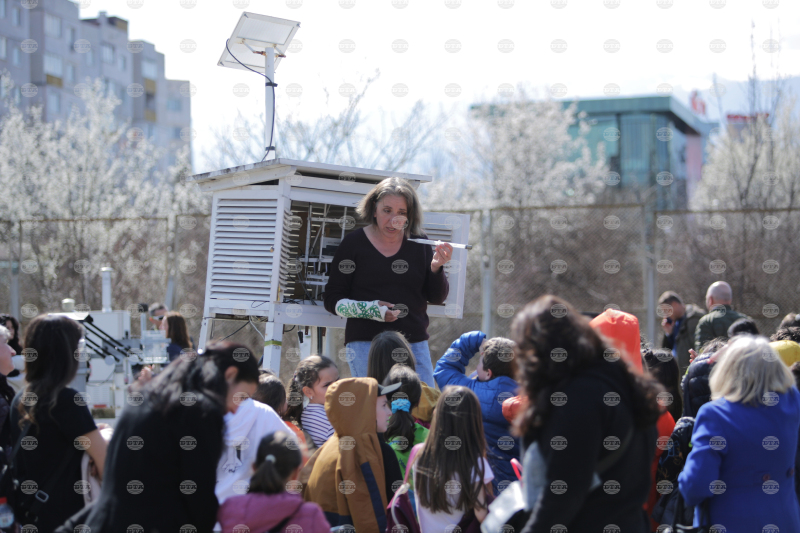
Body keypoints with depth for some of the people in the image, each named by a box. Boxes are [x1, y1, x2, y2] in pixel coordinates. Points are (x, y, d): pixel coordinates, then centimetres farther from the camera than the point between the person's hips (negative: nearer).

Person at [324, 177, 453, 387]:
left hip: (415, 344, 3)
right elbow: (332, 300, 1)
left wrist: (436, 267, -9)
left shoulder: (419, 244, 8)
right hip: (366, 344, -3)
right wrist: (368, 309, -15)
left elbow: (437, 297, 9)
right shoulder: (354, 243, 0)